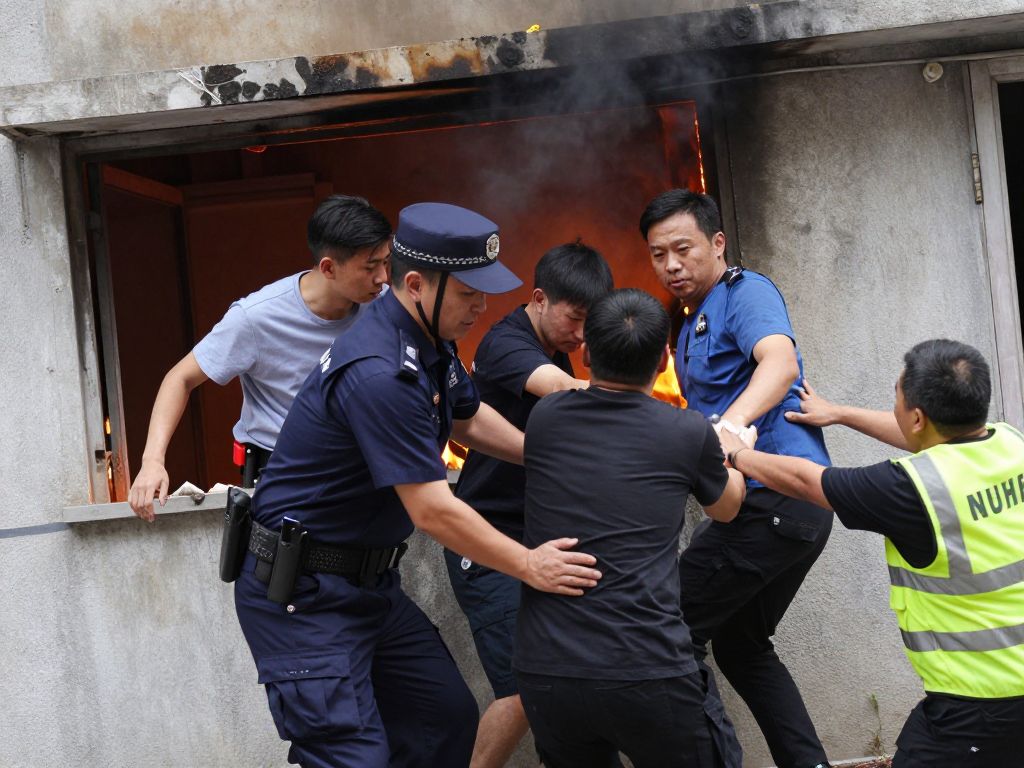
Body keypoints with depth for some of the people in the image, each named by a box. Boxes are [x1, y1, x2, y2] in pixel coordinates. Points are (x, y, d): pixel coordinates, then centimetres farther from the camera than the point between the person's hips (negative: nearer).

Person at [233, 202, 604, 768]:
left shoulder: (431, 341, 3)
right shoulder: (378, 372, -28)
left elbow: (468, 418, 24)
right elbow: (432, 511, -24)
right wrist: (529, 566, -14)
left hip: (371, 582, 10)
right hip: (302, 594, -10)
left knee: (448, 719, 9)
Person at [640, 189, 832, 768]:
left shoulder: (747, 293, -8)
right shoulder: (691, 328, 22)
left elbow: (780, 361, -29)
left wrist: (733, 420, -45)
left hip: (778, 497, -11)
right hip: (792, 508, 11)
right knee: (739, 643, 19)